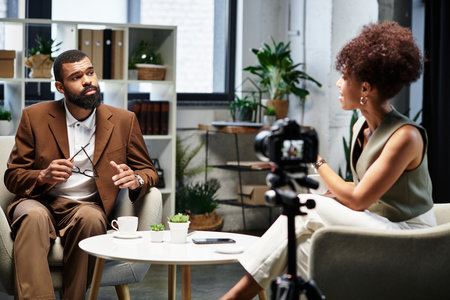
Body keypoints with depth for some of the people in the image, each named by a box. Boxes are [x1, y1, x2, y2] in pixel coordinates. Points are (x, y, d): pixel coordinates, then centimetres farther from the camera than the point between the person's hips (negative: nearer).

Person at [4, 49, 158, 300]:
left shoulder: (124, 120, 7)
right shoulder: (35, 117, 5)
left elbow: (148, 170, 13)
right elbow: (12, 176, 7)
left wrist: (135, 180, -13)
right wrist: (43, 176, -17)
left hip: (87, 207, 0)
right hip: (40, 202, 0)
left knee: (90, 218, -35)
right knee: (34, 216, -35)